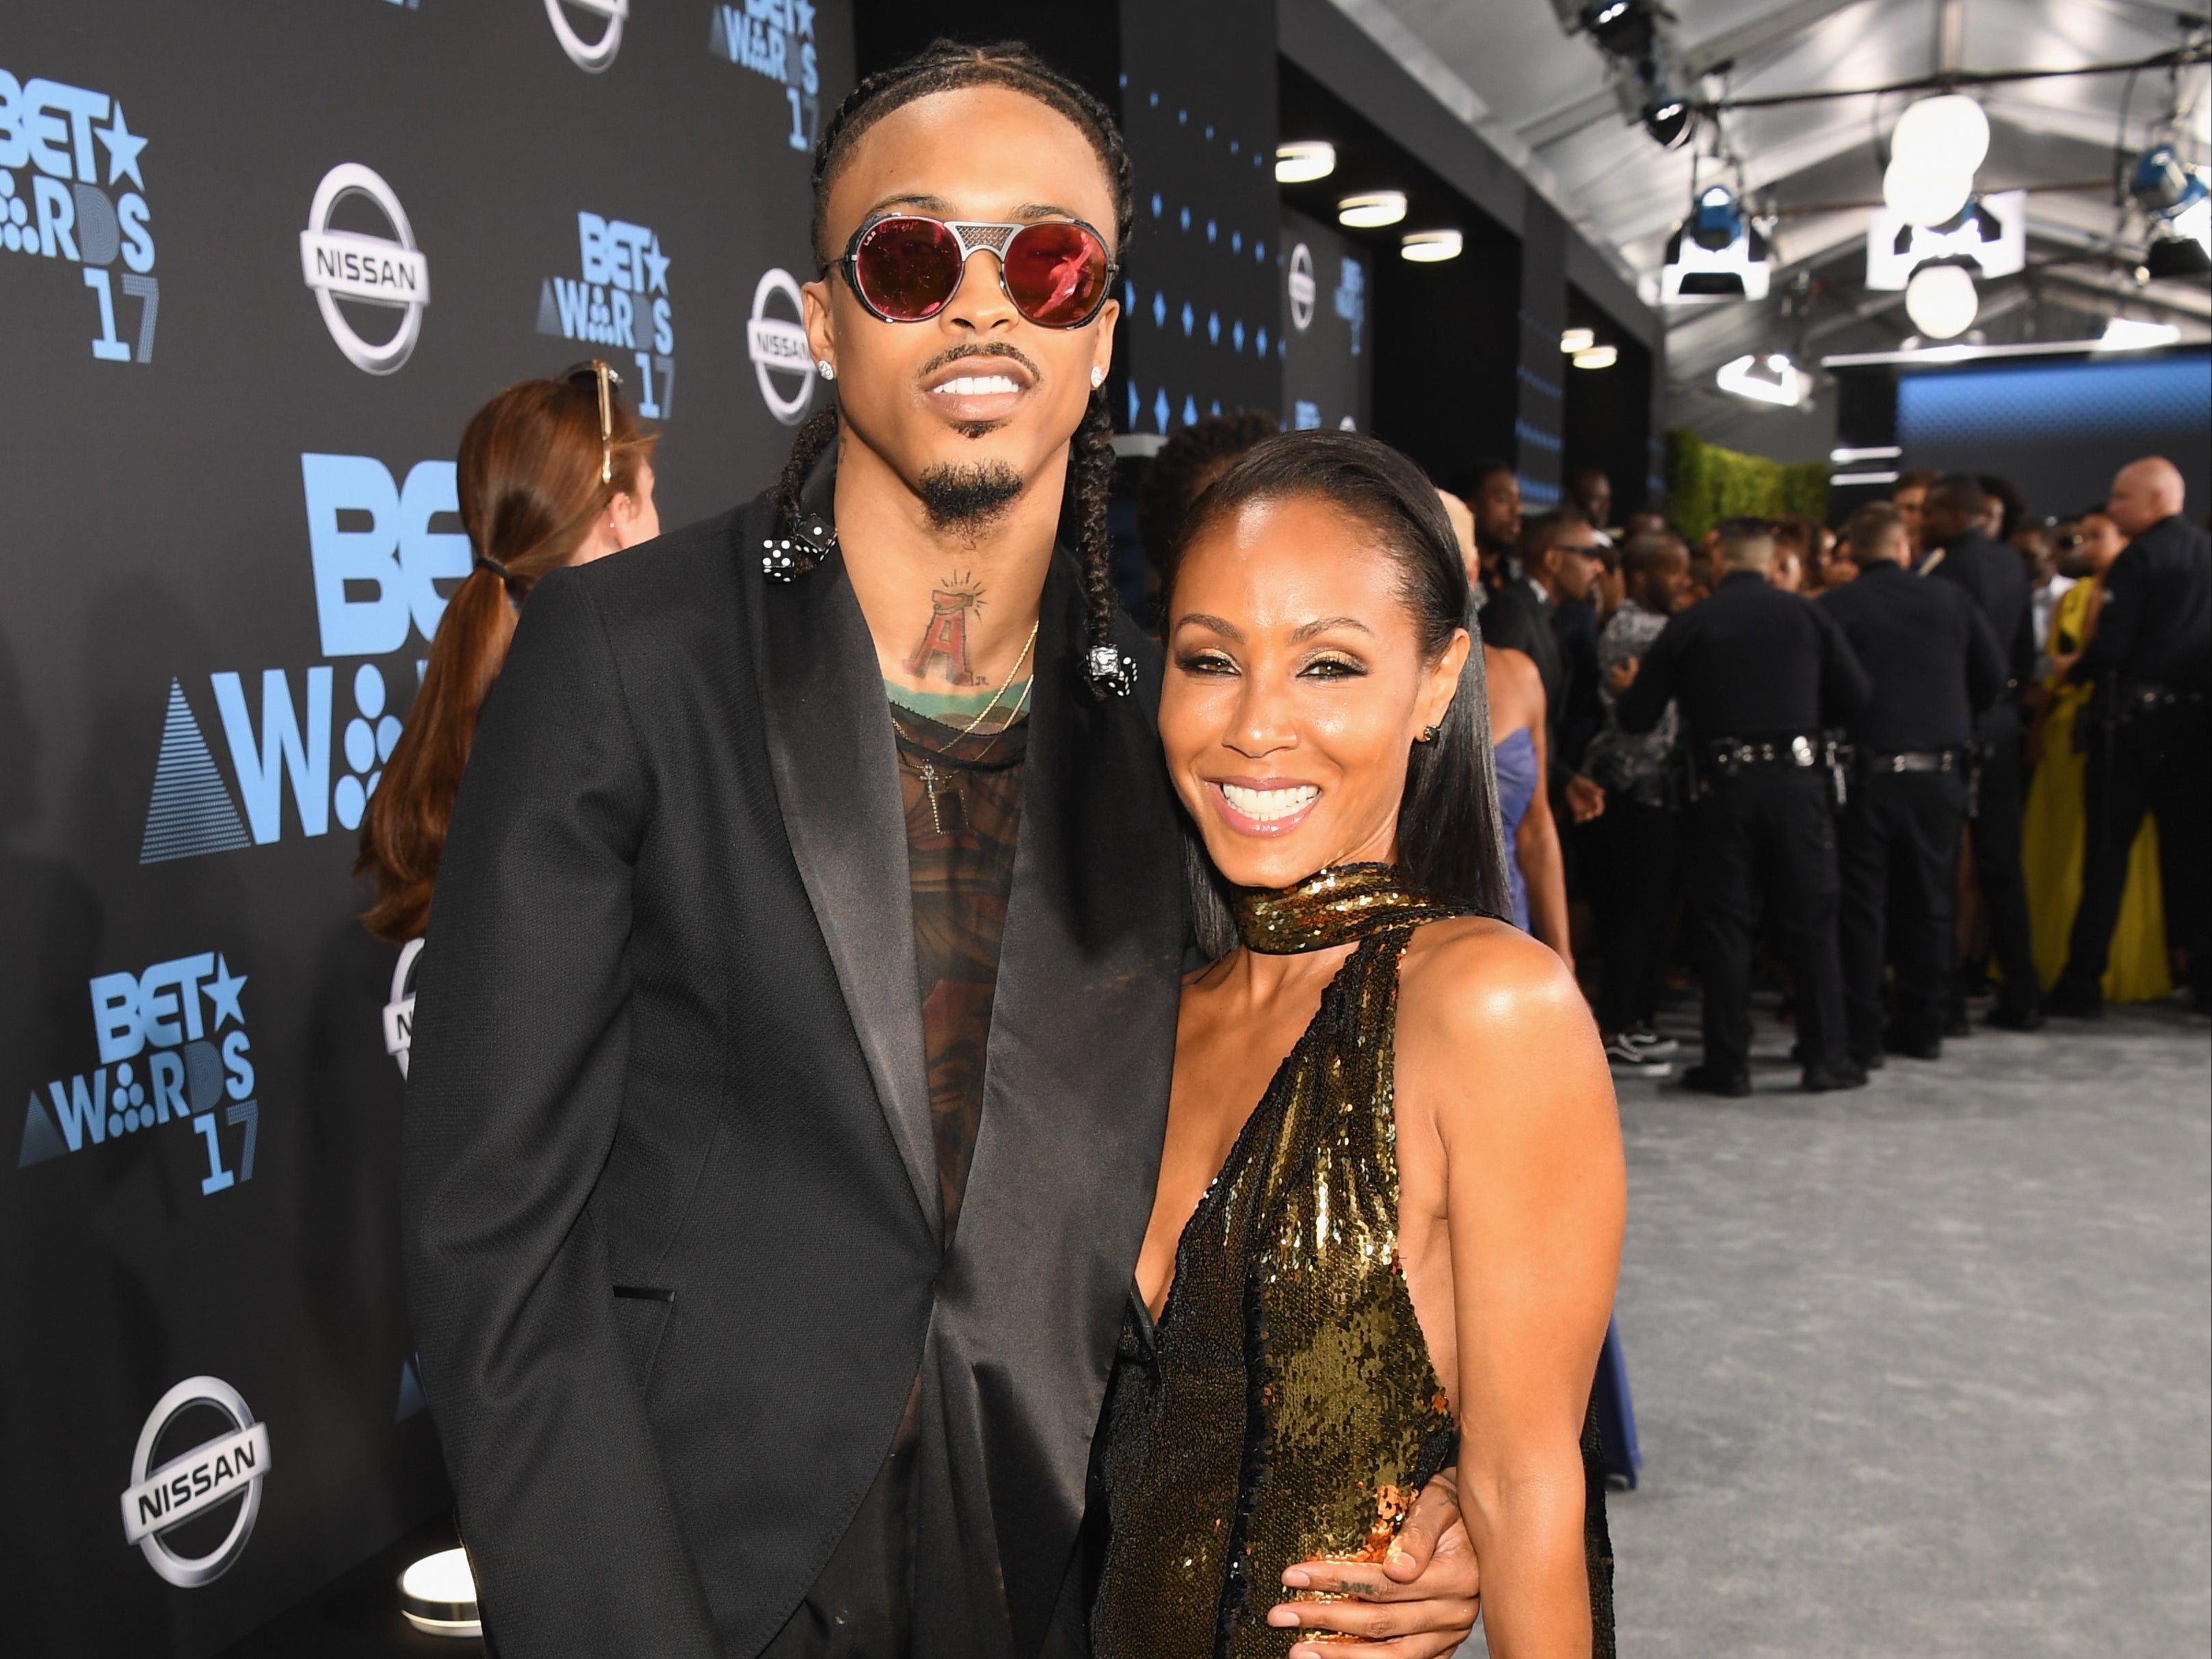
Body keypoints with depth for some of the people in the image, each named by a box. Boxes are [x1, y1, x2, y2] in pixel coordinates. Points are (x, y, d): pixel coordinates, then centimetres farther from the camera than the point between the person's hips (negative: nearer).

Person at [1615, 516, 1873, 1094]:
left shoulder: (1687, 624, 1)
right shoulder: (1806, 614, 4)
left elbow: (1637, 716, 2)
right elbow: (1855, 695, 5)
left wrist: (1629, 692, 24)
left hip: (1723, 785, -1)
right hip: (1796, 777, 1)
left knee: (1723, 923, 5)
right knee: (1810, 921, 9)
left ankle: (1727, 1063, 8)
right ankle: (1825, 1057, 13)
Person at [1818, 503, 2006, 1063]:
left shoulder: (1832, 609, -8)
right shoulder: (1950, 599, 3)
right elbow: (1994, 676, 7)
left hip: (1868, 771, -3)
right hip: (1941, 773, 3)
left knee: (1861, 907, 3)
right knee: (1929, 902, 13)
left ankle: (1860, 1034, 3)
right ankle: (1923, 1026, 19)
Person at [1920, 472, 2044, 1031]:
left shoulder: (1946, 570, -15)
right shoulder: (2011, 563, 9)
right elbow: (2025, 650, 14)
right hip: (2002, 729, 7)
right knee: (2001, 865, 12)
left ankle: (1945, 1000, 1)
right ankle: (2021, 996, 17)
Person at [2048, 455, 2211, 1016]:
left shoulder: (2138, 559, -11)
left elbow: (2111, 647, -17)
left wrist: (2072, 671, 1)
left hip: (2134, 717, -6)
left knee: (2106, 852, -1)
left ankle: (2081, 985, 2)